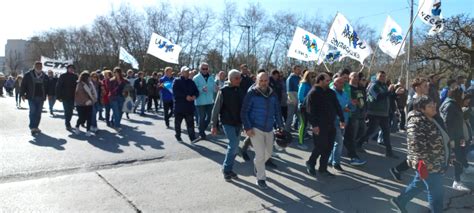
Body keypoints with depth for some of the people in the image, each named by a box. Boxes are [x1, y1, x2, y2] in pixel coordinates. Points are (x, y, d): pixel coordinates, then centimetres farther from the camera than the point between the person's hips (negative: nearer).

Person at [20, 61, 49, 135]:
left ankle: (36, 127, 18)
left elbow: (47, 86, 16)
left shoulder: (45, 76, 11)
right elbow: (23, 85, 3)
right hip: (31, 97, -3)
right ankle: (32, 128, -9)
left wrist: (48, 94, 5)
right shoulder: (28, 75, 2)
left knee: (38, 113, 8)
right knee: (33, 112, -10)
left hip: (41, 98, 3)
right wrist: (22, 94, -4)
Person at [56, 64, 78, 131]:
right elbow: (58, 86, -5)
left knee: (70, 111, 10)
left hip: (72, 97, 3)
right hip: (65, 97, -3)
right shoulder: (63, 76, -3)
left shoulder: (75, 76, 7)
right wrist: (59, 97, -11)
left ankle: (67, 123, 27)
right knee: (67, 111, -3)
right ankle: (67, 125, 5)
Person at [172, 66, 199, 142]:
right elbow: (175, 92, -15)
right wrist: (186, 96, -22)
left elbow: (196, 91, 10)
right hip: (179, 106, -2)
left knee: (190, 123, -2)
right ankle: (178, 136, 30)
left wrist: (194, 96, -14)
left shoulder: (191, 82, 12)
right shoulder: (177, 81, -1)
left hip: (189, 107, 2)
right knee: (178, 122, 12)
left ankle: (193, 138, -3)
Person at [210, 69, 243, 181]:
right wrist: (214, 125, -9)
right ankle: (226, 169, 7)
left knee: (234, 147, 10)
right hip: (228, 123, -5)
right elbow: (216, 109, -8)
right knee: (234, 146, -11)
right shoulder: (223, 91, -9)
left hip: (238, 123, 6)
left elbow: (243, 107, 12)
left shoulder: (240, 91, 6)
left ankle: (228, 169, 25)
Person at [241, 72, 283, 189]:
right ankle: (261, 178, 13)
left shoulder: (272, 94, 3)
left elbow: (277, 111, 11)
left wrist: (280, 126, 7)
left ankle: (257, 164, 45)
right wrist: (248, 128, -17)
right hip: (255, 129, -5)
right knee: (260, 154, -6)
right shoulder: (251, 94, -12)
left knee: (268, 153, 16)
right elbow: (244, 112, -11)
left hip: (269, 129, 5)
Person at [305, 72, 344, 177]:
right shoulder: (313, 93, -9)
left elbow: (337, 106, 18)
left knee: (328, 147, 8)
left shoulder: (330, 92, 13)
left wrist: (342, 119, 15)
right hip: (320, 126, -7)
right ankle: (310, 163, 21)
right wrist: (314, 125, -20)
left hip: (330, 124, 7)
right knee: (320, 146, -3)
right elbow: (310, 110, -15)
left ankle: (323, 169, 19)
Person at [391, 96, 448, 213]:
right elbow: (416, 144, -30)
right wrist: (425, 161, -28)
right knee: (436, 192, 3)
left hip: (435, 161, 10)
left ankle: (400, 201, 36)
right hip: (429, 164, -10)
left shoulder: (428, 119, 9)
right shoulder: (417, 122, -24)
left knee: (419, 184, 22)